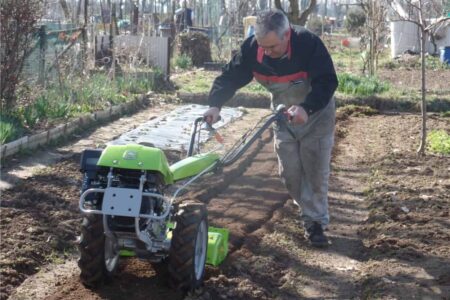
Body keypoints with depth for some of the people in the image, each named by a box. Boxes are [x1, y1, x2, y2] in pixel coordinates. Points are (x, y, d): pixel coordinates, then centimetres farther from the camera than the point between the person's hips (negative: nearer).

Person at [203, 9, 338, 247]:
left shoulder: (309, 44, -33)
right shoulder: (252, 48, -20)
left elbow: (327, 82, -35)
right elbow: (230, 76, -14)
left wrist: (306, 108, -51)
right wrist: (215, 105, -30)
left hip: (316, 115, -4)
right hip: (284, 116, 4)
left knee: (316, 171, -4)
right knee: (289, 172, 5)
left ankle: (315, 223, 5)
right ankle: (308, 208, 27)